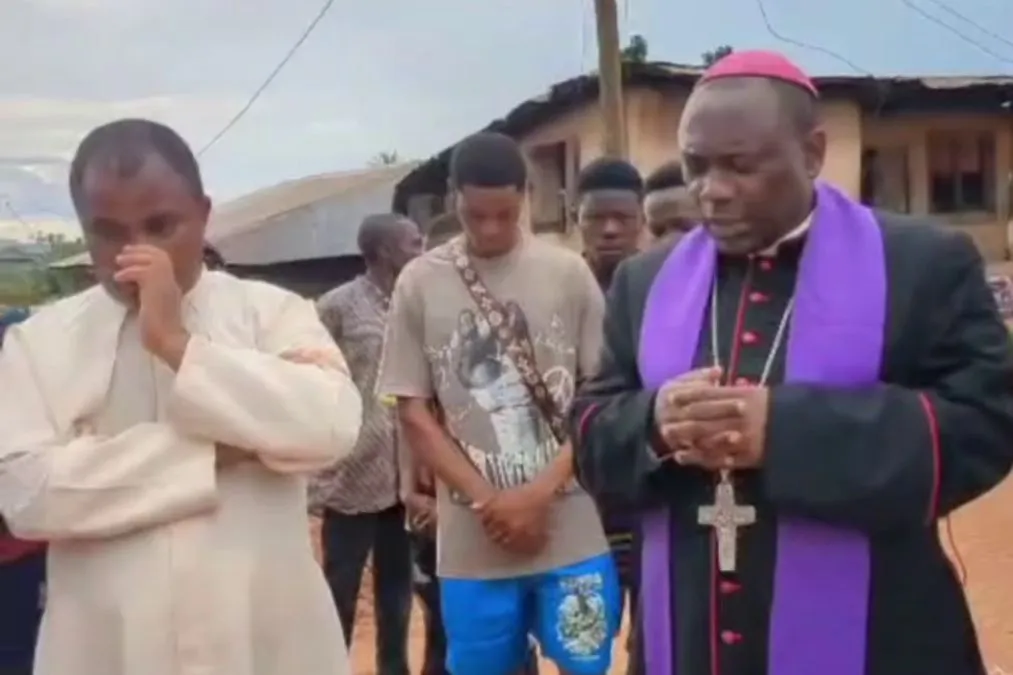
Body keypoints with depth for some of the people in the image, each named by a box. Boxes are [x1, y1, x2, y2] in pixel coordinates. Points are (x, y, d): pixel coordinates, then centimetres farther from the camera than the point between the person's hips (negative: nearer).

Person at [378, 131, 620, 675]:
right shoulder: (419, 283, 1)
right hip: (472, 540, 1)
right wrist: (486, 502, -8)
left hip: (574, 530, 0)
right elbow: (413, 412, 1)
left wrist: (541, 492, -11)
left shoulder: (568, 273, 0)